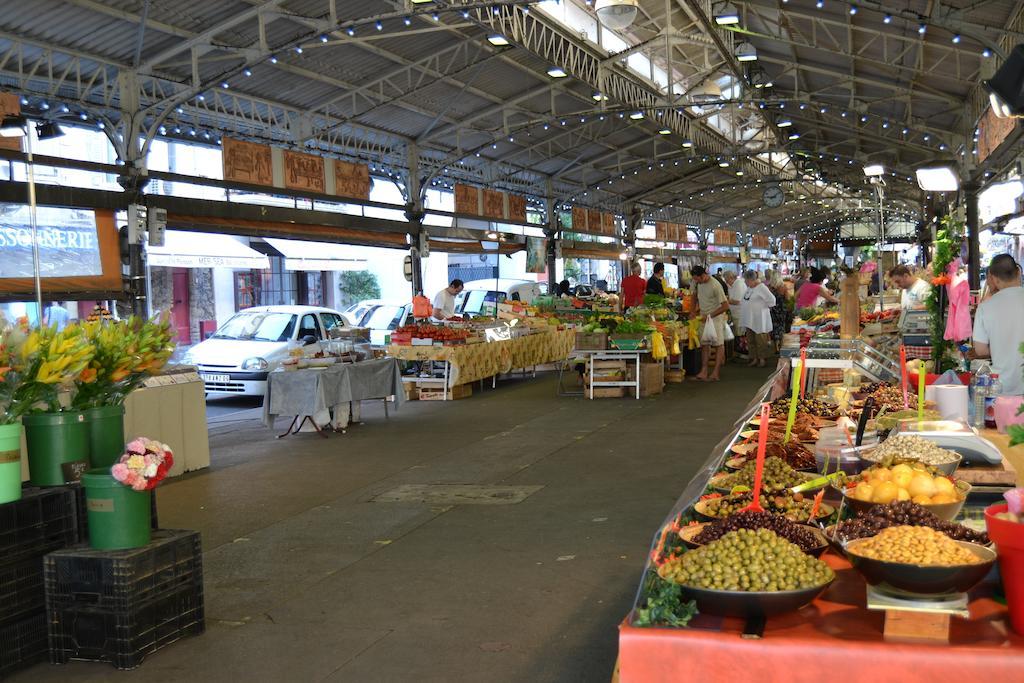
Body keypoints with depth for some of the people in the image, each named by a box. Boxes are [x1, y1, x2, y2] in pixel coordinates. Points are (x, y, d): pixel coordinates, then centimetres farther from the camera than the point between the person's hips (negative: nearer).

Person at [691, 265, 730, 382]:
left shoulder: (715, 286, -22)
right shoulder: (700, 283, 2)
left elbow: (725, 306, -21)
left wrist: (710, 315, -20)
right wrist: (697, 310, 6)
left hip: (716, 318, -8)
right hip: (704, 318, 8)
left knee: (719, 344, 1)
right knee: (704, 344, 4)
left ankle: (715, 373, 2)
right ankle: (704, 372, 4)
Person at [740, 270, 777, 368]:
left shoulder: (761, 287, -17)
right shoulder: (749, 287, 8)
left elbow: (771, 300, -20)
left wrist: (765, 308, -7)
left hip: (759, 319, -9)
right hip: (749, 318, 9)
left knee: (760, 340, 0)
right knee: (750, 340, 12)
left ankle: (763, 359, 10)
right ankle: (754, 358, 21)